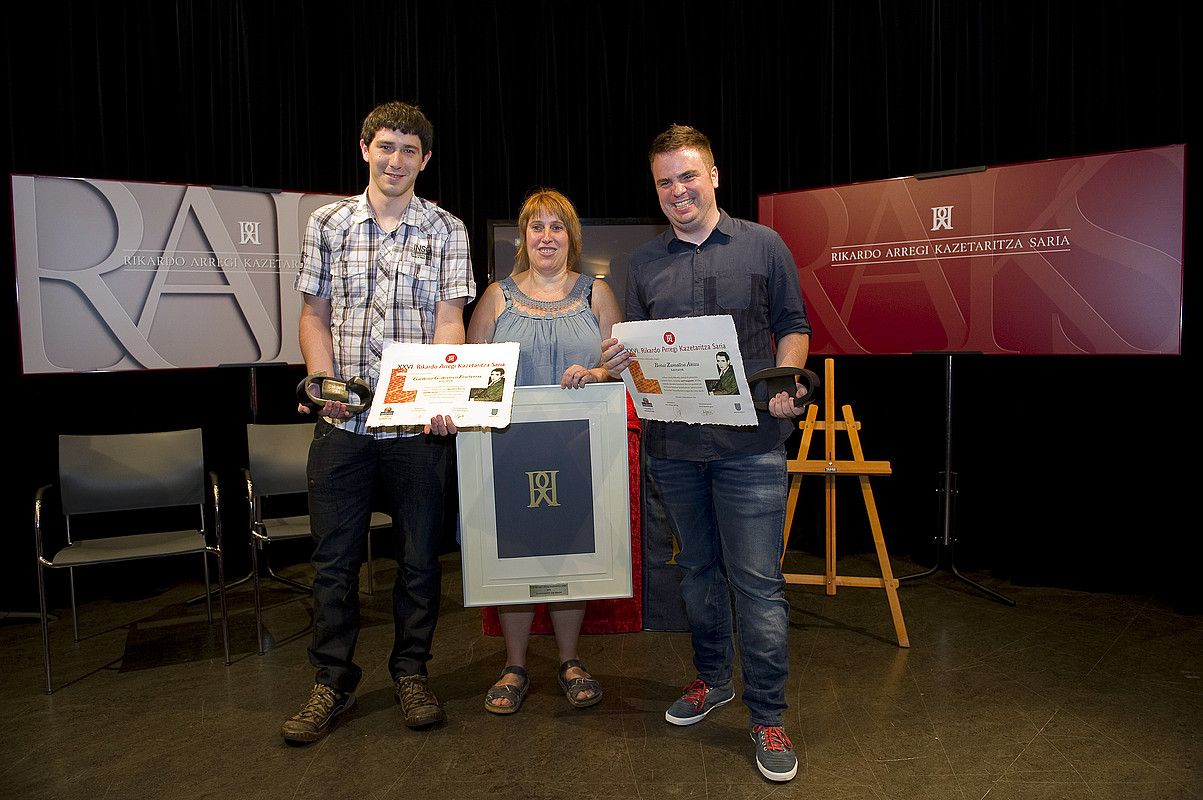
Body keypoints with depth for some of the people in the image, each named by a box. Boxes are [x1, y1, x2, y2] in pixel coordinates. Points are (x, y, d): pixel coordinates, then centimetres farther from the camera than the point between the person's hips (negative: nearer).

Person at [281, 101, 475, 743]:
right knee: (334, 556, 7)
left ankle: (410, 672, 28)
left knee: (419, 554, 8)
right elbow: (314, 314, 11)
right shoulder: (328, 224, 9)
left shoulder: (446, 230, 5)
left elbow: (449, 320, -3)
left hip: (418, 422, -1)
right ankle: (332, 684, 24)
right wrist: (326, 384, -6)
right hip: (342, 421, 1)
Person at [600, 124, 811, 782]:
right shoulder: (644, 264, 10)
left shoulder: (762, 245, 3)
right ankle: (712, 678, 36)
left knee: (757, 580, -2)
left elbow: (793, 327, 6)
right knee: (698, 567, 17)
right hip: (671, 443, 4)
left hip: (750, 441, -3)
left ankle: (767, 717, 13)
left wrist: (784, 382, -12)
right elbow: (637, 352, 13)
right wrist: (613, 365, -10)